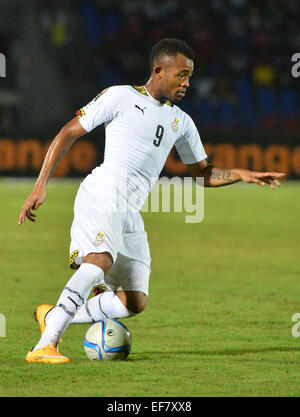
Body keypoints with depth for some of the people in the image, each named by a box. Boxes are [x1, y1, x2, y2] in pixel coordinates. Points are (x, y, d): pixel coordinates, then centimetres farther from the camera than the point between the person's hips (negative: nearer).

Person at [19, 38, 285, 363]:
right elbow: (68, 133, 5)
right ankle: (44, 346, -34)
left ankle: (53, 317, 15)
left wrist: (242, 175, 10)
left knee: (135, 302, 1)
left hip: (131, 214, 7)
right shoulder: (120, 97, 4)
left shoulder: (180, 122, 22)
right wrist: (41, 185, -3)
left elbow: (203, 174, 29)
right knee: (100, 260, -33)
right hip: (103, 191, -7)